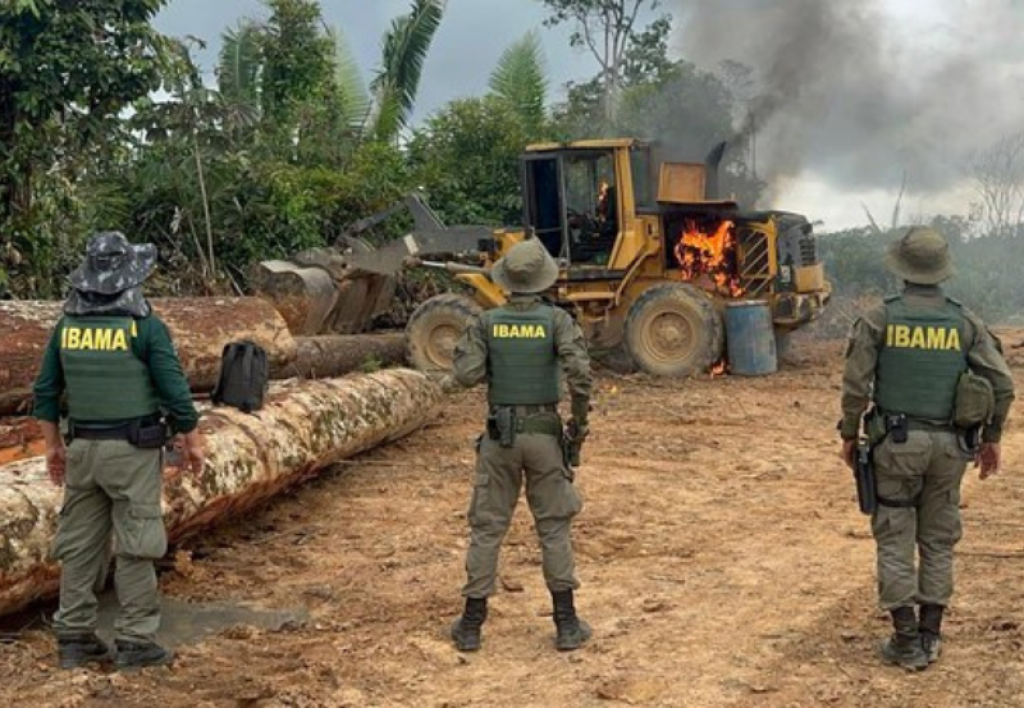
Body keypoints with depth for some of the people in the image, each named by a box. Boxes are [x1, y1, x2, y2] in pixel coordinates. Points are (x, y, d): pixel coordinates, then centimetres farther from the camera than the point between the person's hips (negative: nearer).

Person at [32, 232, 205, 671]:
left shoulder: (67, 325, 3)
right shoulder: (147, 327, -12)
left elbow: (46, 391, 8)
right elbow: (175, 392, -12)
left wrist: (53, 445, 18)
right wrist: (192, 441, 1)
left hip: (83, 448, 5)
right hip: (133, 450, -5)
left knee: (81, 543, 11)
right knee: (135, 545, 2)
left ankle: (74, 639, 15)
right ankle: (135, 642, 6)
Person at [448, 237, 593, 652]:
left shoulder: (486, 322, -3)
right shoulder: (556, 320, -7)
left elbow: (467, 375, -11)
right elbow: (580, 371, -20)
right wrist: (581, 419, -6)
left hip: (500, 436, 1)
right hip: (543, 435, -1)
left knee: (487, 528, 9)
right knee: (554, 528, 9)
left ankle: (471, 626, 12)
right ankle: (566, 625, 10)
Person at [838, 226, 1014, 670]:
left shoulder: (879, 319, -7)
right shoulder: (965, 321, -1)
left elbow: (856, 384, -10)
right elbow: (1002, 384, -3)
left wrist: (849, 435, 3)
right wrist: (992, 438, 8)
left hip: (896, 443, -2)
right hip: (949, 446, 2)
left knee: (895, 540, 6)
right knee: (938, 540, 15)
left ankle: (907, 642, 5)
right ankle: (930, 635, 18)